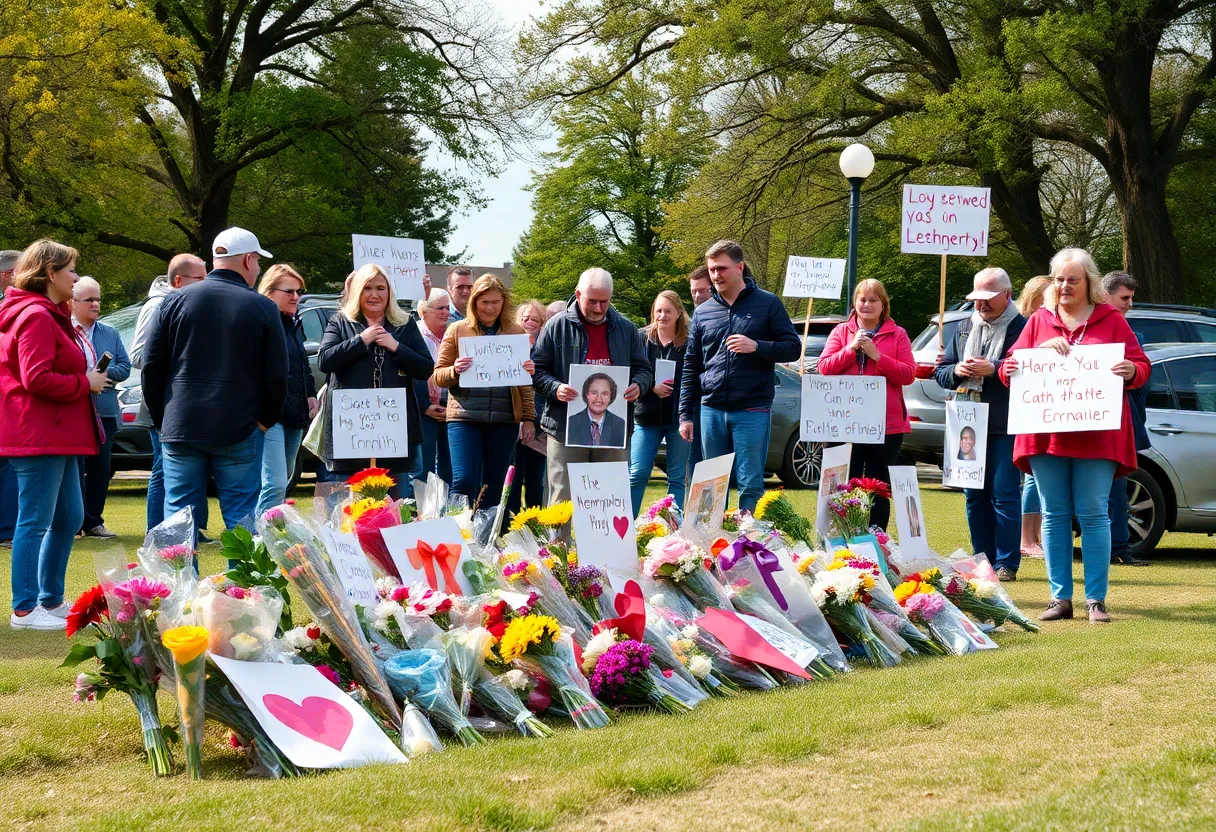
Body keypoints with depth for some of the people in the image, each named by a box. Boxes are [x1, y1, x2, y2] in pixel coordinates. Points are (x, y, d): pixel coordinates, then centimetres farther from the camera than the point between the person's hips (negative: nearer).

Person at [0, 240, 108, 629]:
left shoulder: (51, 316, 19)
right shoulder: (37, 317, -15)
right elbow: (36, 379, -23)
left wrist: (89, 376, 7)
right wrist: (85, 383, -13)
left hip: (56, 435, 11)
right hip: (39, 436, -11)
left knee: (69, 519, 16)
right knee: (35, 522, -6)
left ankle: (51, 600, 24)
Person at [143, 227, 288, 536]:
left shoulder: (175, 302, 3)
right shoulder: (264, 308, -2)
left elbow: (151, 367, 5)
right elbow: (276, 376, -1)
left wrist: (161, 418, 15)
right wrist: (266, 419, 13)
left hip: (180, 431, 2)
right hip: (238, 434, -2)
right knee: (240, 519, 4)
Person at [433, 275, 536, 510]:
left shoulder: (516, 332, 11)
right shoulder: (457, 330, 5)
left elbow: (525, 381, 13)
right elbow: (438, 375, 6)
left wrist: (529, 418, 6)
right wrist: (455, 371, -15)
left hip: (505, 419, 2)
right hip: (465, 417, -2)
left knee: (494, 486, 6)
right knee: (464, 481, -12)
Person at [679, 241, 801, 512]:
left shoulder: (767, 304, 2)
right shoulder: (703, 312, 12)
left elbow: (793, 347, 1)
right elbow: (691, 366, 15)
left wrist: (757, 347, -16)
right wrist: (685, 414, 10)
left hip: (752, 410, -4)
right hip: (712, 411, 4)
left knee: (751, 485, -4)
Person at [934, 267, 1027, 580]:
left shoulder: (1022, 327, -5)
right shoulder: (964, 328, 16)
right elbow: (940, 372, 19)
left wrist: (993, 369, -19)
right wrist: (957, 371, -3)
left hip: (1004, 428, -6)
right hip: (968, 424, 6)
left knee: (1004, 494, -5)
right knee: (975, 496, 10)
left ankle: (1006, 564, 0)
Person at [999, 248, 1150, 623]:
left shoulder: (1110, 319, 7)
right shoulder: (1039, 321, 14)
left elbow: (1142, 366, 5)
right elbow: (1013, 364, 15)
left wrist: (1130, 371, -18)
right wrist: (1009, 369, -8)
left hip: (1095, 434, -3)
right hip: (1045, 434, 3)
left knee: (1093, 514, -4)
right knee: (1054, 515, 4)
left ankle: (1096, 599, 0)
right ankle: (1060, 598, 8)